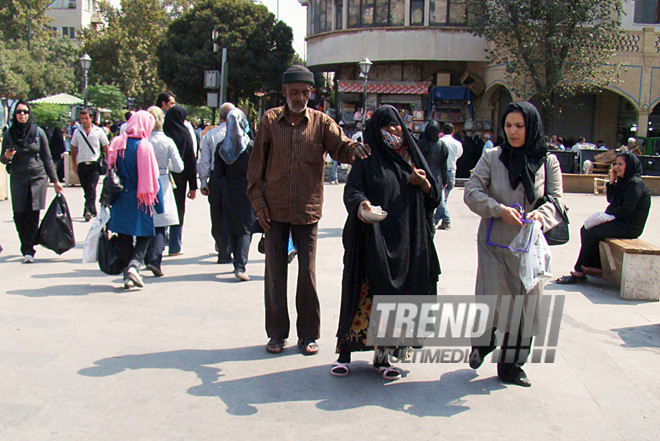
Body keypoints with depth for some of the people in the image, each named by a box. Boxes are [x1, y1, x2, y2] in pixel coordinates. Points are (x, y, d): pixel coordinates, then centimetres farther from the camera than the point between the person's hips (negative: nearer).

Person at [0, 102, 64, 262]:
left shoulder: (38, 132, 2)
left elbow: (47, 158, 6)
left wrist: (55, 181, 4)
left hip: (38, 178, -1)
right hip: (18, 178, 1)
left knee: (33, 216, -6)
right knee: (19, 216, -1)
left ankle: (28, 249, -1)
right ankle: (28, 248, 16)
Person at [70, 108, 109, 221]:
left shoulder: (98, 131, 3)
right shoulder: (77, 132, 10)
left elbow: (106, 148, 8)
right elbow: (73, 149, 18)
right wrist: (74, 164, 12)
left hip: (94, 164, -3)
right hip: (82, 164, 3)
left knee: (91, 188, -15)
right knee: (86, 189, 8)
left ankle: (88, 210, -21)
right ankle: (93, 211, 19)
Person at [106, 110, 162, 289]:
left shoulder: (117, 144, 2)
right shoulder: (145, 146, -11)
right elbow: (152, 178, -11)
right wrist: (159, 204, -6)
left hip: (120, 198, 4)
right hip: (139, 199, -4)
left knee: (124, 237, 11)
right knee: (145, 234, 9)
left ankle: (126, 274, 11)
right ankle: (134, 264, -12)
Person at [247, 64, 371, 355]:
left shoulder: (321, 122, 2)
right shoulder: (270, 121, 2)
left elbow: (340, 146, -11)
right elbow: (256, 164, 4)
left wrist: (355, 149, -35)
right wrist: (259, 203, -1)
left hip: (308, 211, -1)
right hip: (274, 211, 1)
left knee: (308, 273, 5)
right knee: (275, 272, 8)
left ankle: (308, 334, 19)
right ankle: (277, 333, 22)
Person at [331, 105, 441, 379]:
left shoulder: (413, 158, 15)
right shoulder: (367, 159, 4)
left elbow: (435, 196, 15)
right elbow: (352, 189, -10)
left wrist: (423, 184, -6)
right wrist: (360, 203, -32)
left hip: (406, 242, 4)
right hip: (374, 240, -3)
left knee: (396, 298, 5)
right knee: (366, 295, -4)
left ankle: (383, 355, 17)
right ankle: (345, 352, 8)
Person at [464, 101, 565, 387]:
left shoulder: (548, 162, 2)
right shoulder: (492, 157, -1)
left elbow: (556, 199, 0)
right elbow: (472, 192, -5)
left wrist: (541, 214, -22)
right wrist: (500, 210, -21)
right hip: (494, 243, -2)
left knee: (524, 304, 5)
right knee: (493, 300, -7)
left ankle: (511, 365, 23)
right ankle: (482, 342, 27)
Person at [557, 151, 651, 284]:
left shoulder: (635, 183, -15)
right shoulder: (624, 181, 14)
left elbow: (627, 209, -21)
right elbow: (611, 200, 14)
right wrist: (612, 181, 3)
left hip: (629, 227, -10)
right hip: (619, 222, 10)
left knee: (591, 232, -20)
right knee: (585, 229, 0)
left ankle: (579, 272, -12)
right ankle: (596, 267, -2)